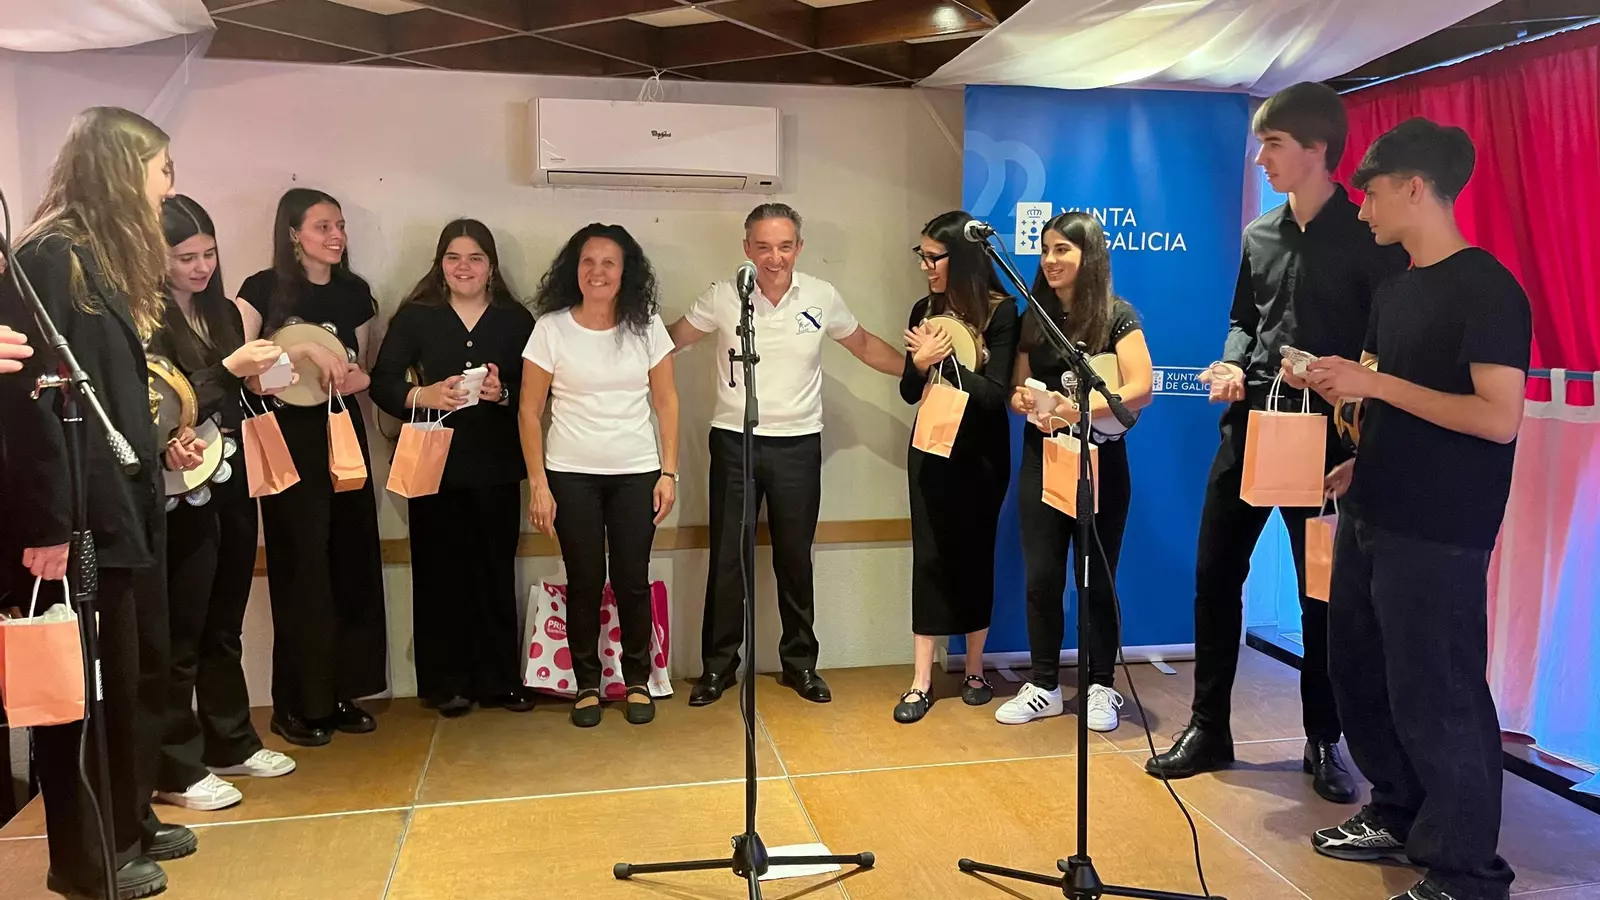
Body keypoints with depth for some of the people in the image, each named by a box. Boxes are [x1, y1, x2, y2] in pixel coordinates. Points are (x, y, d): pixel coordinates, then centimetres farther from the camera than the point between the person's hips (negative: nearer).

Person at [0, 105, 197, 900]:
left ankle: (129, 824, 33)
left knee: (140, 677, 17)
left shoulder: (110, 262, 15)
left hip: (125, 507, 9)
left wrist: (157, 445, 10)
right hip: (78, 520, -9)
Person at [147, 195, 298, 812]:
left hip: (231, 484, 7)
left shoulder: (224, 313, 12)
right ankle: (176, 769, 9)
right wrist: (230, 368, -22)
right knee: (181, 633, -1)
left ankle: (231, 742, 27)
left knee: (225, 626, 15)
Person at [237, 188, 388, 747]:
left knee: (352, 563, 4)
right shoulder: (264, 289, -3)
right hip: (288, 439, -5)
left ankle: (341, 692, 15)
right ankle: (298, 705, 8)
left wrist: (356, 377, -6)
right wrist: (304, 350, -22)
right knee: (301, 567, -3)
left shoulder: (355, 293, 10)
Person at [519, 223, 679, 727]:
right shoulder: (551, 328, -3)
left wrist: (669, 473, -1)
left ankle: (637, 682, 20)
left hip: (637, 474, 1)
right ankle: (587, 684, 21)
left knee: (632, 580, 3)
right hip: (571, 475, -1)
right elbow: (530, 410, -1)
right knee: (584, 581, 5)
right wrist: (538, 484, -5)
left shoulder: (646, 326, 1)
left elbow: (666, 402, 4)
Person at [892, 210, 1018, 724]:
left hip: (981, 453, -3)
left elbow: (996, 393, -15)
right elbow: (909, 392, 6)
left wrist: (943, 358, -18)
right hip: (932, 449, 3)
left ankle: (975, 671, 23)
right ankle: (922, 681, 5)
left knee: (974, 556, 7)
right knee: (929, 557, 0)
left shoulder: (1001, 312, -9)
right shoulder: (925, 311, 3)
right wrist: (920, 364, -14)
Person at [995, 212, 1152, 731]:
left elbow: (1140, 390, -14)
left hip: (1099, 462, -4)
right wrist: (1024, 402, -11)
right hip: (1041, 460, 4)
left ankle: (1100, 688, 18)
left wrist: (1082, 409, -27)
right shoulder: (1035, 317, 9)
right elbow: (1017, 387, 12)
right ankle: (1043, 686, 17)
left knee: (1096, 579, 5)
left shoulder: (1117, 316, -6)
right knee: (1041, 577, 5)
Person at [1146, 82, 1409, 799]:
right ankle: (1208, 729, 19)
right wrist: (1232, 366, 1)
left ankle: (1323, 743, 21)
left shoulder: (1367, 235, -5)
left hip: (1323, 435, -5)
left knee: (1322, 589, 4)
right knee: (1215, 573, 6)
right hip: (1248, 425, 5)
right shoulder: (1260, 234, 11)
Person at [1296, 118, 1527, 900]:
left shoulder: (1487, 289, -14)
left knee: (1435, 697, -1)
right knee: (1359, 672, 17)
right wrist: (1358, 467, 7)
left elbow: (1499, 418, -22)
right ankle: (1399, 815, 35)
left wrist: (1372, 382, -22)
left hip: (1438, 534, -9)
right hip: (1372, 516, 9)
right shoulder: (1395, 289, 12)